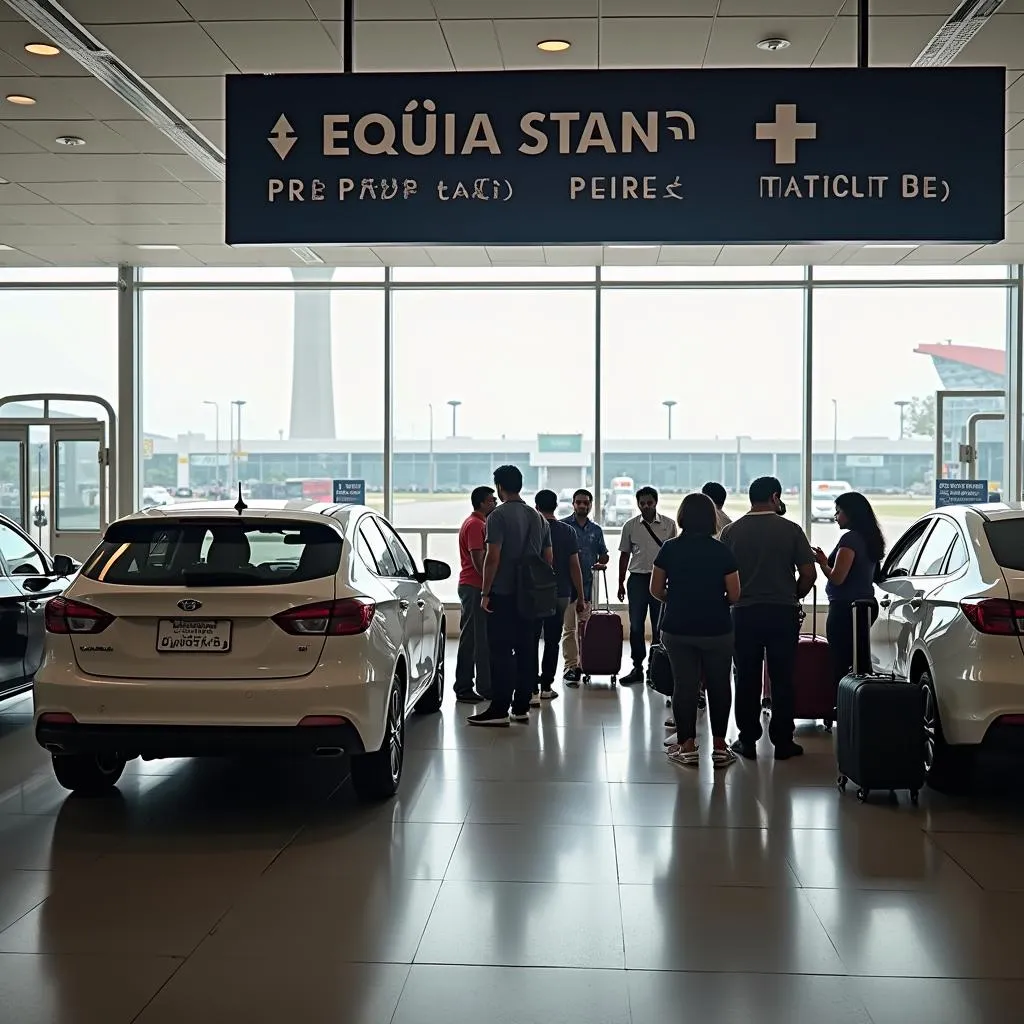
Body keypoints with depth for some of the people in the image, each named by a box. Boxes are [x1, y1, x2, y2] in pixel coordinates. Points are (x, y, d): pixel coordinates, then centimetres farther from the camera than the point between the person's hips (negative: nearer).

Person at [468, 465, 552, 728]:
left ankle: (499, 709, -7)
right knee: (526, 651, 9)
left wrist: (485, 592, -11)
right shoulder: (538, 518, 13)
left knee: (501, 652, -6)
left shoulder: (499, 516, -10)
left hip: (503, 595, -7)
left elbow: (493, 557, -17)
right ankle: (522, 707, 13)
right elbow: (548, 558, 15)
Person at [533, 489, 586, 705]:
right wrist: (580, 597, 7)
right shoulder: (568, 531, 1)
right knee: (552, 642, 13)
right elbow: (575, 566, 0)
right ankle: (546, 686, 19)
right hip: (561, 594, 3)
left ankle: (533, 691, -12)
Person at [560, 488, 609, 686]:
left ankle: (582, 664, 16)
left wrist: (601, 563, -1)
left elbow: (604, 554, 20)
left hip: (587, 583, 5)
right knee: (569, 628, -6)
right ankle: (571, 666, -5)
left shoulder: (596, 530, 14)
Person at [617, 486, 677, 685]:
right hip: (637, 579, 1)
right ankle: (637, 667, 11)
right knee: (636, 626, 4)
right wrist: (620, 584, 8)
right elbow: (624, 555, 10)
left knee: (659, 626, 4)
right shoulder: (630, 526, 5)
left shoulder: (669, 525, 3)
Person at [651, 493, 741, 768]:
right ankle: (719, 746, 12)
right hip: (716, 629, -1)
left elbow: (656, 590, 0)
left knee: (684, 684, 6)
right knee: (719, 685, 10)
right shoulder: (722, 551, -7)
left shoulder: (670, 549, -3)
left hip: (678, 629, 1)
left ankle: (687, 746, 9)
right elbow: (734, 595, -7)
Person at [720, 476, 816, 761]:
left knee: (747, 679, 8)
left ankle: (748, 741, 12)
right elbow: (809, 574, -5)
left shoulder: (731, 531, -1)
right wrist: (794, 597, 12)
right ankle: (783, 742, 10)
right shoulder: (791, 530, -4)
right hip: (783, 612, -1)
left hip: (745, 612, 1)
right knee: (782, 679, 7)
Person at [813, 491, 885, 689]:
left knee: (841, 665, -8)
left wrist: (822, 562, -2)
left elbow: (837, 578, -18)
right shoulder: (869, 539, 14)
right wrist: (826, 561, 19)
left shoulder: (850, 539, -14)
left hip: (845, 608, -10)